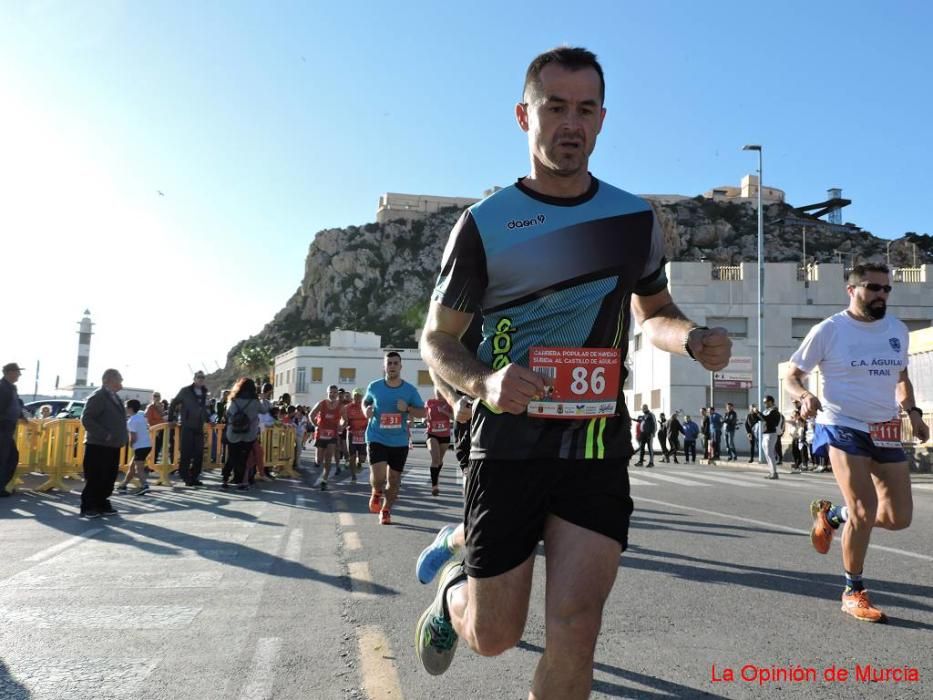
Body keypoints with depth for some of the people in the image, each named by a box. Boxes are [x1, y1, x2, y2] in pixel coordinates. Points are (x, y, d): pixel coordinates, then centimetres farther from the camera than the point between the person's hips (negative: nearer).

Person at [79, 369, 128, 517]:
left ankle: (102, 505, 21)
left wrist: (124, 435, 13)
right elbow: (86, 419, -19)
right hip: (98, 446, -8)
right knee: (94, 479, -1)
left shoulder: (115, 397, 15)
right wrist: (105, 435, -24)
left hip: (113, 446, 8)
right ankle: (88, 508, 8)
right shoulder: (97, 397, -12)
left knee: (109, 478, 12)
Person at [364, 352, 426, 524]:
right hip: (377, 438, -1)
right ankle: (377, 493, 19)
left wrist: (407, 408, -18)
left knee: (394, 479, 9)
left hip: (399, 441, 2)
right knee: (378, 476, -18)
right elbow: (365, 401, 18)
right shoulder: (374, 387, -3)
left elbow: (422, 412, 1)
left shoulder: (410, 390, -4)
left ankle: (386, 510, 32)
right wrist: (366, 410, -5)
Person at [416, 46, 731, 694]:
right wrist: (483, 381, -21)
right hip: (509, 446, -2)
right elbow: (438, 339, 1)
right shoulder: (484, 224, -4)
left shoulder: (637, 219, 6)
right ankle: (453, 583, 43)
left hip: (599, 449, 2)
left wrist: (693, 339, -4)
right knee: (493, 635, 8)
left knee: (576, 625, -8)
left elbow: (654, 311, 20)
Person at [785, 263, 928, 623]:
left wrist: (912, 412, 4)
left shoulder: (898, 330, 8)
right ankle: (853, 593, 6)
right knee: (864, 511, -14)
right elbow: (792, 375, -1)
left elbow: (902, 377, 22)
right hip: (843, 428, -6)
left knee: (899, 517, 3)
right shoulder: (829, 330, -7)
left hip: (886, 430, 6)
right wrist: (805, 396, -23)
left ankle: (831, 514, 31)